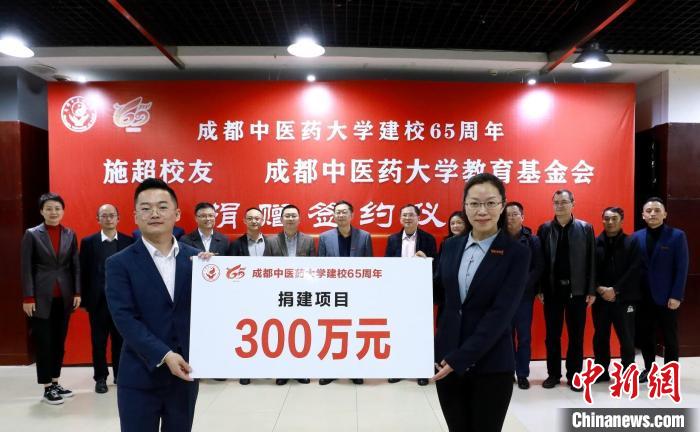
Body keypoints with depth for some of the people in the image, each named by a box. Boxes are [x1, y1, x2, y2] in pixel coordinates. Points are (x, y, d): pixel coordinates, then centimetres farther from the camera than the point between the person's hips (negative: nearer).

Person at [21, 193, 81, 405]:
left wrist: (77, 293, 1)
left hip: (64, 297, 4)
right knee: (44, 342, 3)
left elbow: (76, 266, 7)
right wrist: (28, 298, -10)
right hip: (42, 297, -3)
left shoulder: (70, 234, 6)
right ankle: (47, 388, 11)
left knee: (59, 341, 11)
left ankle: (55, 382, 23)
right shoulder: (32, 234, -3)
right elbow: (26, 268, -5)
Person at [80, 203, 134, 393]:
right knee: (99, 341, 8)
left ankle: (120, 374, 24)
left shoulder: (129, 241, 1)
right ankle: (100, 377, 20)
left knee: (121, 340, 10)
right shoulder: (88, 242, 1)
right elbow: (83, 272, 0)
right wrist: (85, 299, -4)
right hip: (98, 300, 0)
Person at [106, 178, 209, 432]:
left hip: (185, 373, 3)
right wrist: (164, 355, -20)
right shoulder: (120, 263, -5)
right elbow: (124, 318, -12)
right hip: (140, 377, -2)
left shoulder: (194, 258, 2)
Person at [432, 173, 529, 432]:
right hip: (446, 359, 4)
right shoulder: (451, 246, 5)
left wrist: (459, 359, -19)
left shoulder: (517, 253, -9)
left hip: (491, 365, -3)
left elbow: (500, 314, -16)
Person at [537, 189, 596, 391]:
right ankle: (553, 374, 20)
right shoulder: (544, 229, 2)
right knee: (552, 335, 8)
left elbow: (591, 261, -1)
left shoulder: (585, 228, 0)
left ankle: (574, 375, 19)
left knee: (576, 335, 8)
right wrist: (539, 289, -3)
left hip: (577, 289, -1)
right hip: (552, 289, 1)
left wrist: (591, 290, -5)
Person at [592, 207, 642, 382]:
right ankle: (602, 372, 24)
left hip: (624, 299, -2)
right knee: (600, 337, 10)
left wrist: (615, 290, -14)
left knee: (627, 339, 3)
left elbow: (634, 271, -8)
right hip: (600, 299, 2)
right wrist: (599, 289, -12)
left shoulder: (632, 242, 1)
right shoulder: (594, 243, 5)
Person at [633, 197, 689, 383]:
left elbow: (682, 268, -8)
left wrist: (676, 296, -13)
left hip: (666, 297, -3)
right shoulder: (636, 237, 5)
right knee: (645, 336, 10)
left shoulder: (677, 236, -4)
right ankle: (648, 368, 25)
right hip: (644, 297, 3)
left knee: (670, 338, 9)